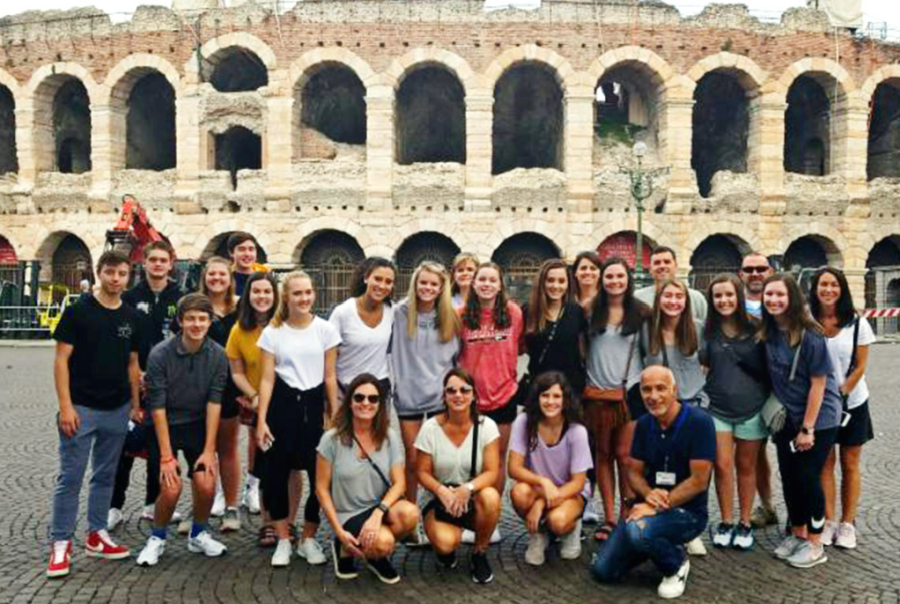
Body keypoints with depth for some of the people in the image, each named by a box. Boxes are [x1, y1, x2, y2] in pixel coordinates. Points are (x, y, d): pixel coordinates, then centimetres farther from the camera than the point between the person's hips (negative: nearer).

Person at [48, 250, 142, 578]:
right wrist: (65, 406, -14)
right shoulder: (78, 311, -6)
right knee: (70, 477, 0)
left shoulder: (132, 317, 7)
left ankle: (96, 535, 25)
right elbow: (61, 360, -8)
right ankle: (60, 543, 11)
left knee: (105, 476, 13)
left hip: (117, 410, 4)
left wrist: (135, 404, 9)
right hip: (81, 408, -4)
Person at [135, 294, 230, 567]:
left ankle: (198, 534, 19)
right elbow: (157, 407, -17)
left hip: (198, 425, 2)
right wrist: (166, 456, -17)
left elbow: (214, 403, -9)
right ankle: (157, 538, 15)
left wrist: (209, 450, -12)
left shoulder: (217, 355, -11)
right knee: (171, 488, -15)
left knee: (206, 485, -11)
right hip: (165, 426, -2)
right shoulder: (160, 354, -19)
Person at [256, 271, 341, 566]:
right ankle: (283, 540, 21)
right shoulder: (272, 332, 0)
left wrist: (334, 415, 1)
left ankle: (308, 539, 19)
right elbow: (267, 379, -1)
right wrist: (261, 420, -6)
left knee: (321, 474, 0)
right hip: (282, 404, 0)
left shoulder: (325, 329, 0)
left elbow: (330, 376, 3)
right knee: (276, 473, 4)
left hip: (314, 404, 0)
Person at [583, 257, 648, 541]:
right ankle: (609, 518, 15)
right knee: (603, 455, 7)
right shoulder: (591, 311, 3)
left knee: (624, 455, -3)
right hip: (597, 392, 1)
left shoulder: (640, 312, 2)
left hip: (630, 392, -1)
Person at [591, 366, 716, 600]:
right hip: (649, 508, 6)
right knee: (603, 570, -3)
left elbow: (699, 481, -19)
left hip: (687, 512, -6)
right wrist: (648, 494, -17)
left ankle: (677, 564, -3)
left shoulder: (699, 422, -17)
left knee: (638, 531, -36)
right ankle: (658, 544, 20)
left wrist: (657, 507, -24)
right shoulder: (644, 424, 3)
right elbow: (634, 472, 6)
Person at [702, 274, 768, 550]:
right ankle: (726, 522, 14)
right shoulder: (708, 331, 0)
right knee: (722, 465, -2)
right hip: (717, 407, 1)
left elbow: (767, 367, 3)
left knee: (746, 466, 10)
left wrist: (771, 401, -1)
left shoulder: (755, 329, -4)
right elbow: (701, 364, 13)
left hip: (751, 408, -1)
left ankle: (745, 524, 22)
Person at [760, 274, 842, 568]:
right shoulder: (767, 333, -2)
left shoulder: (810, 335, -20)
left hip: (818, 418, -6)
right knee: (789, 477, 11)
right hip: (787, 418, 6)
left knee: (808, 478, -2)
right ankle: (797, 534, 29)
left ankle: (815, 544, 15)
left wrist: (807, 428, -16)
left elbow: (818, 382, -17)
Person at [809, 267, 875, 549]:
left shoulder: (857, 323, -7)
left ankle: (847, 524, 16)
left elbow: (860, 366, -5)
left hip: (852, 402, 0)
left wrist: (840, 394, -11)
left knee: (850, 464, 7)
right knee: (825, 462, 3)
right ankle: (828, 522, 11)